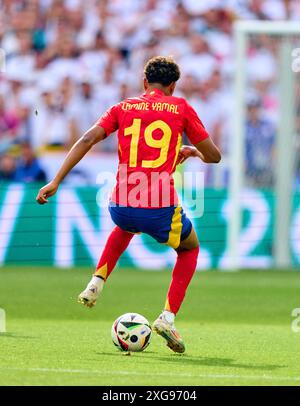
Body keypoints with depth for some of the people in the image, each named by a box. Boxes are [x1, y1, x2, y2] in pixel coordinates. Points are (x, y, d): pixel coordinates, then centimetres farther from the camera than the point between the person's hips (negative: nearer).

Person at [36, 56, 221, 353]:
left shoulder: (123, 108, 12)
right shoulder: (181, 108, 7)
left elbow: (87, 140, 1)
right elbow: (214, 156, 10)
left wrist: (56, 181, -1)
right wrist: (191, 150, 33)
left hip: (121, 206, 3)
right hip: (161, 210, -3)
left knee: (126, 227, 42)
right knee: (189, 249, 28)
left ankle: (96, 283, 24)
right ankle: (168, 317, 10)